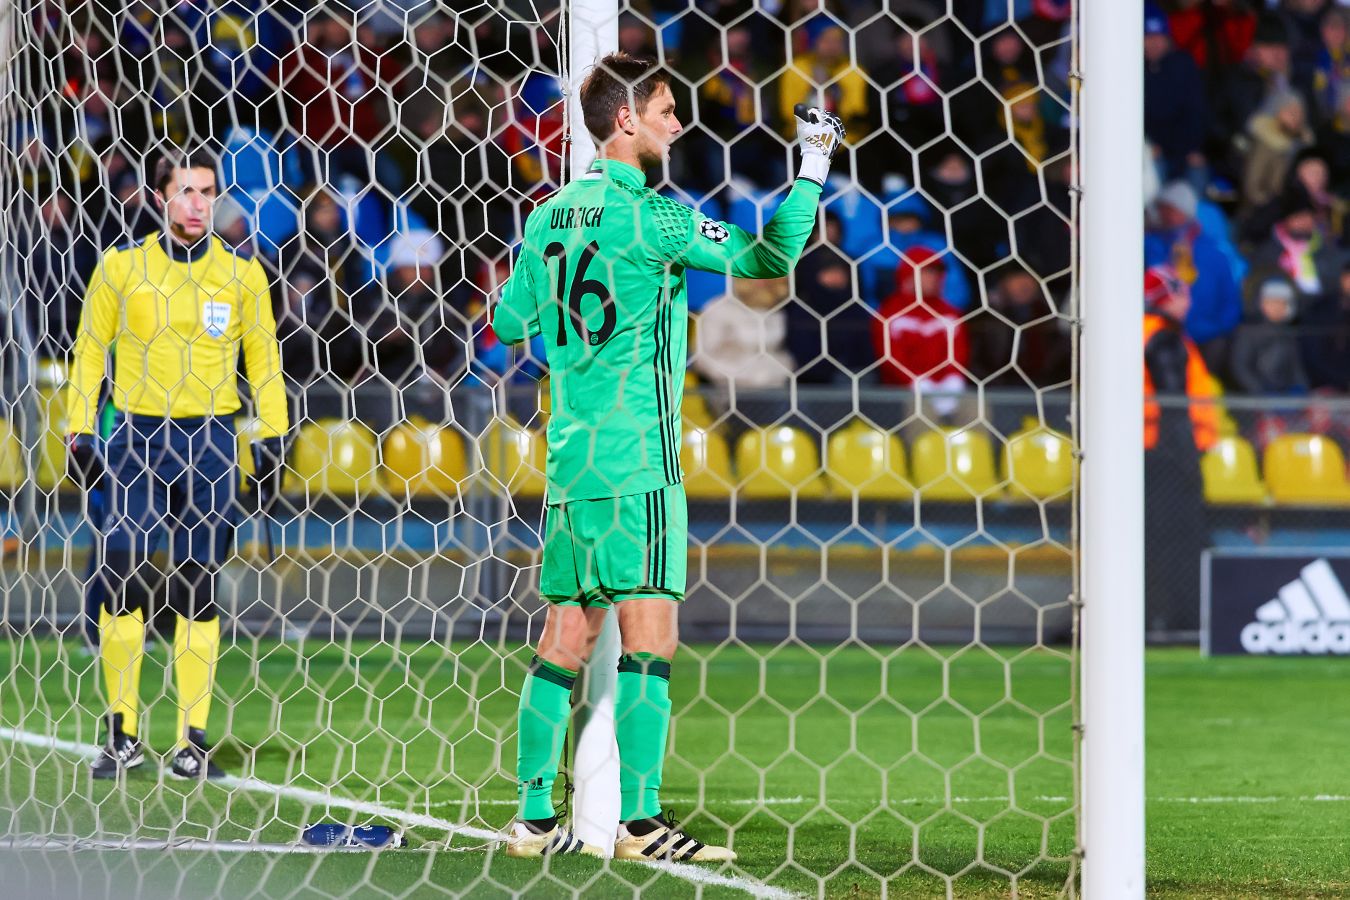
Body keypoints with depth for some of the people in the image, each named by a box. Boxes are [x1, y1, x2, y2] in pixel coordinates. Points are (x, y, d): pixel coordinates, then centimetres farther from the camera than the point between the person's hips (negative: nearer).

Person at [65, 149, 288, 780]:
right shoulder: (121, 266, 2)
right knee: (122, 581, -6)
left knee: (199, 592, 0)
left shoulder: (241, 273, 4)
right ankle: (124, 734, 4)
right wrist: (80, 432, 2)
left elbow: (264, 357, 9)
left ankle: (193, 740, 6)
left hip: (209, 442, 0)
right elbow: (89, 350, 8)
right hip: (136, 437, 0)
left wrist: (272, 439, 3)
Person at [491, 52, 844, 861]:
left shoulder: (549, 218, 11)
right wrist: (813, 170, -3)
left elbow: (510, 322, 20)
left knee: (566, 639, 10)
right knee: (649, 636, -8)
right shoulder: (648, 216, -11)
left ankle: (535, 817, 10)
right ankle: (640, 821, -12)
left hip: (570, 460, 8)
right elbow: (767, 257, -10)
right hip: (636, 460, -8)